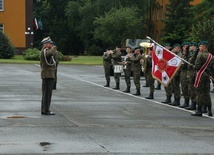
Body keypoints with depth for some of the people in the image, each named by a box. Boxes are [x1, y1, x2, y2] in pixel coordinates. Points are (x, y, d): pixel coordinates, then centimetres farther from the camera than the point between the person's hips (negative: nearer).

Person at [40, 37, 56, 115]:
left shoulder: (45, 51, 19)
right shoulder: (45, 51, -13)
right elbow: (51, 53, -34)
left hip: (48, 75, 11)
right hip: (48, 75, -11)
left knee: (46, 93, 13)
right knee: (47, 93, -9)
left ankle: (44, 110, 17)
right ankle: (46, 110, -9)